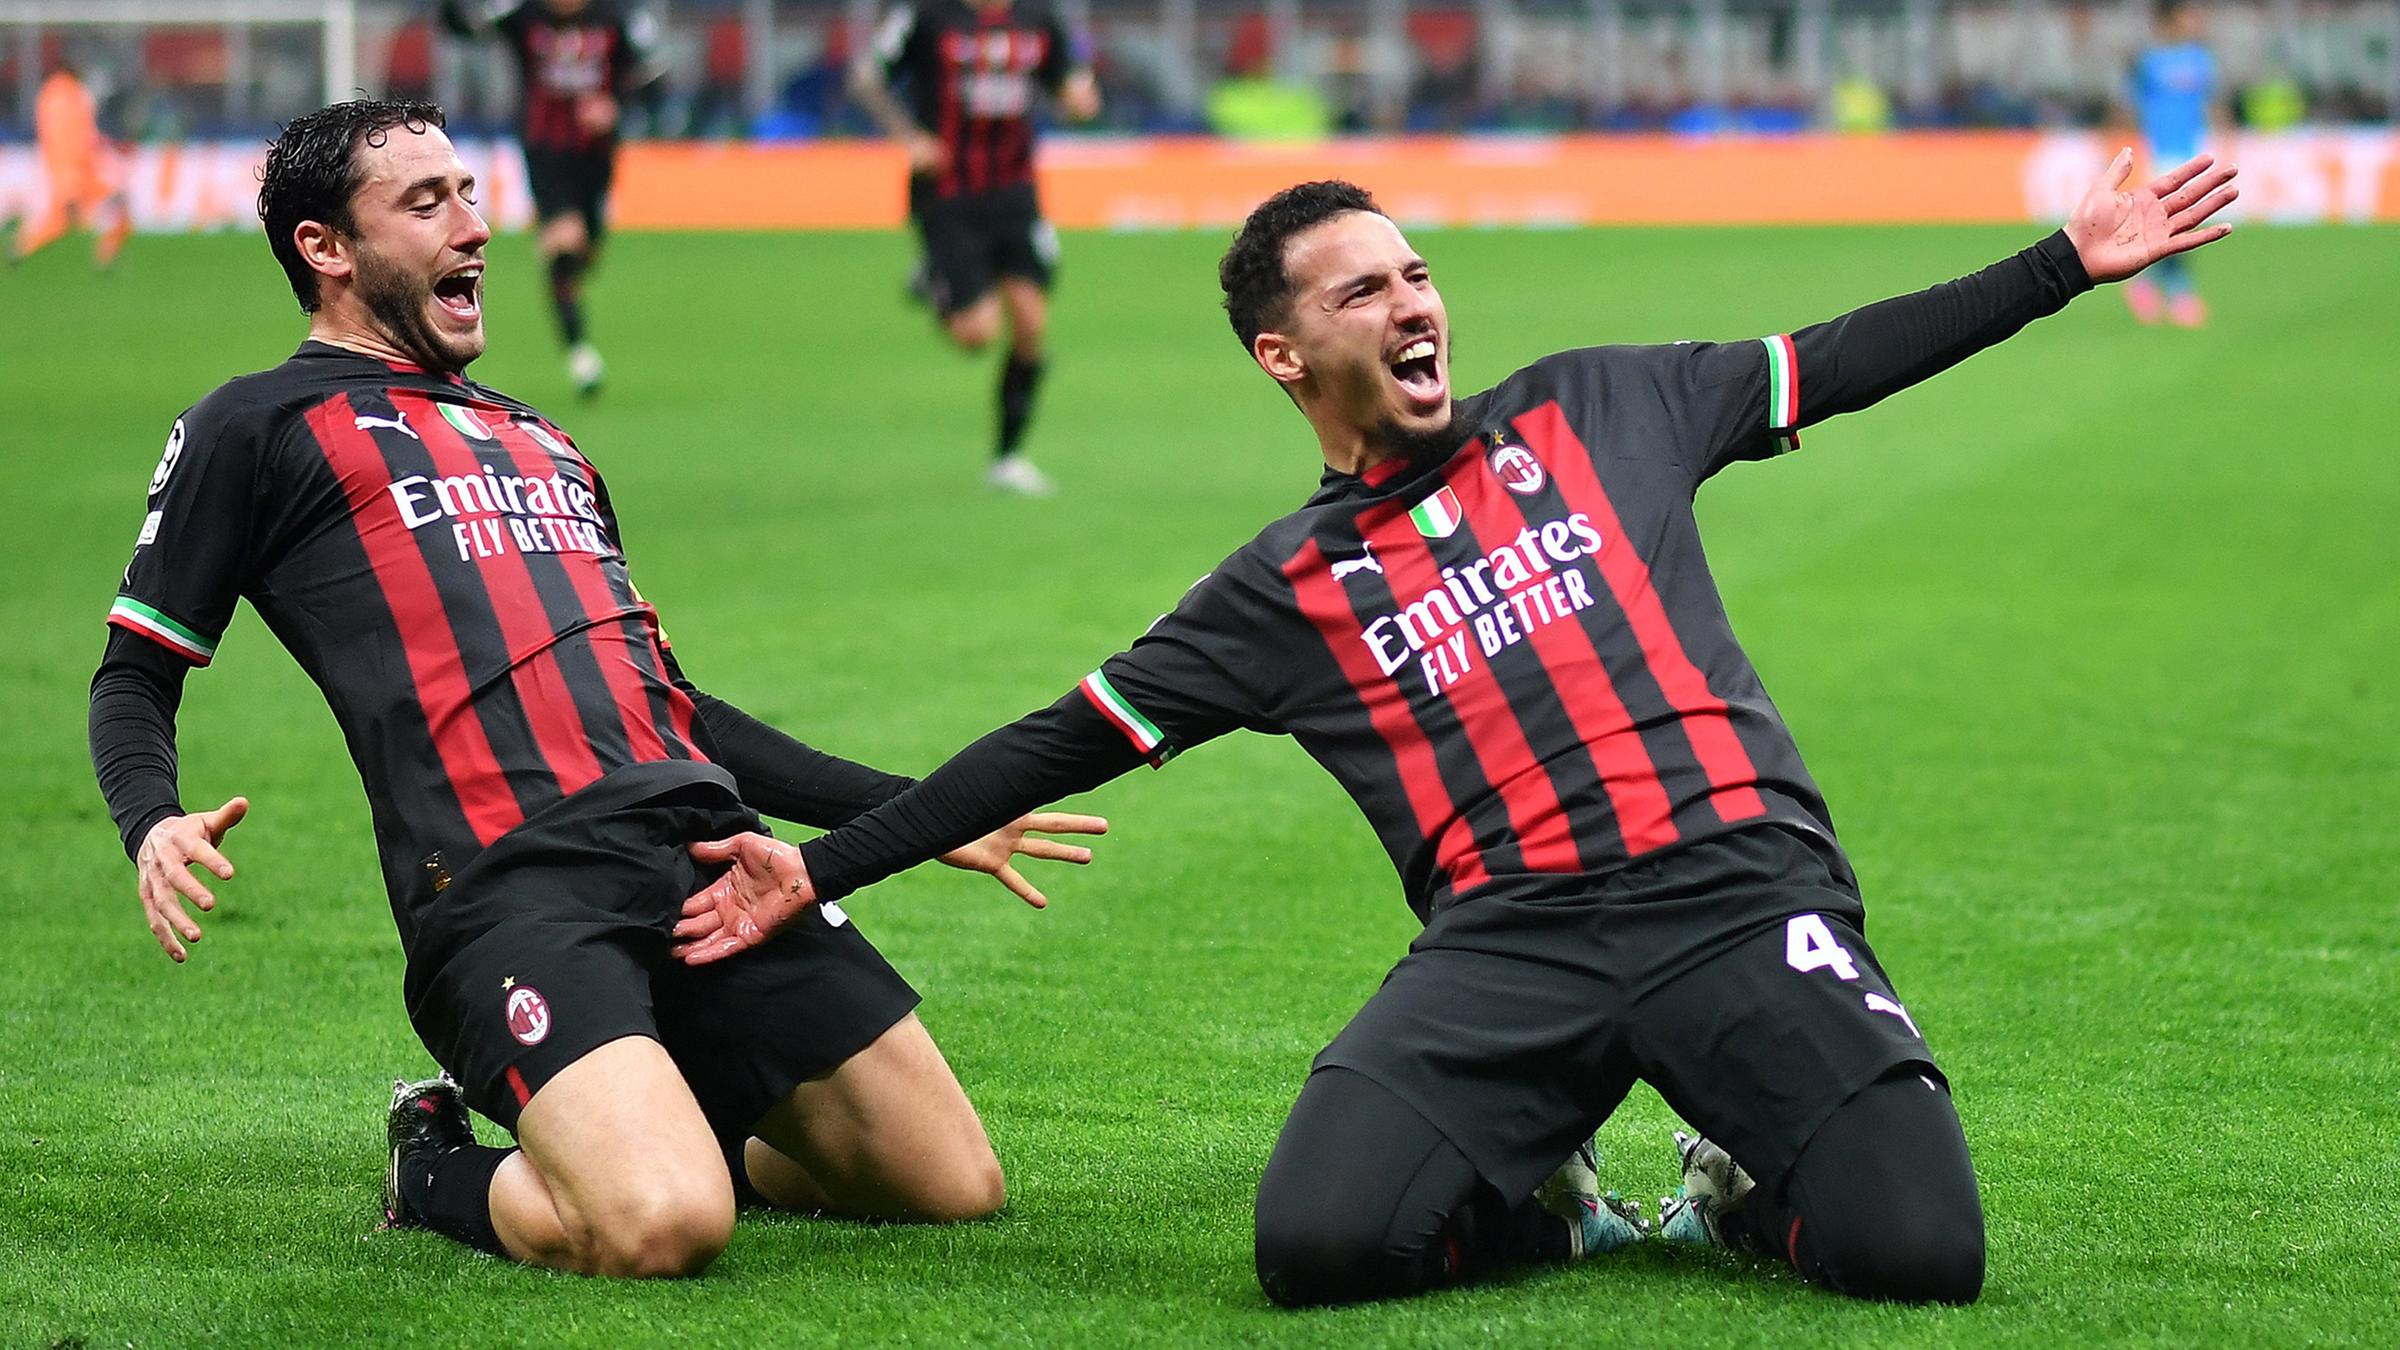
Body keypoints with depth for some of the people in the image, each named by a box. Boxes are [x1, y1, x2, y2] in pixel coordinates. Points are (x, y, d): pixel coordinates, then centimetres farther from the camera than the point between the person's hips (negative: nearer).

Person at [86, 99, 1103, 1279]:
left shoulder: (538, 439, 31)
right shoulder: (258, 428, 12)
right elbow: (135, 678, 9)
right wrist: (153, 828, -14)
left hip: (706, 848, 7)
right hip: (508, 886, -7)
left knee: (955, 1187, -2)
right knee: (660, 1229, -29)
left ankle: (626, 1131, 20)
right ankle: (443, 1171, 3)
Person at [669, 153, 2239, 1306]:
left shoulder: (1593, 412, 17)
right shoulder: (1285, 591, 14)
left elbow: (1846, 361, 21)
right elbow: (1059, 747, 15)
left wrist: (2071, 261, 17)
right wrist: (815, 872, 11)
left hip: (1741, 894, 0)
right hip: (1510, 942, 0)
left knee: (1918, 1253, -22)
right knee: (1315, 1243, -26)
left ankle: (1742, 1192, 13)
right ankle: (1542, 1208, 6)